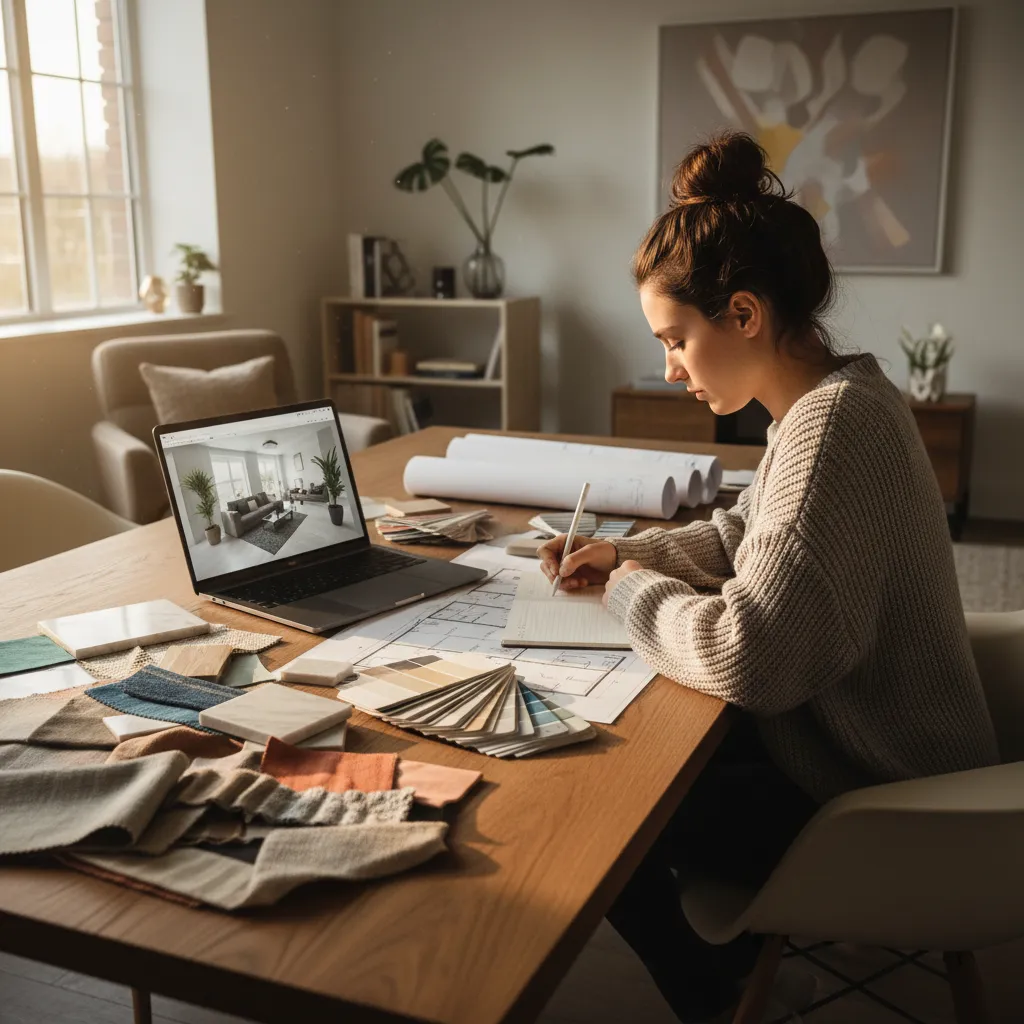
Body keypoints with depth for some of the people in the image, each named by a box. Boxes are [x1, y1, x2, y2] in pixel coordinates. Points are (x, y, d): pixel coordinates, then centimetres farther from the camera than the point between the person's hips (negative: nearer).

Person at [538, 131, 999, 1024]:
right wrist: (624, 554, 0)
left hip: (878, 813, -9)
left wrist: (631, 591, -17)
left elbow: (744, 657, -35)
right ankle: (737, 941, 35)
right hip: (862, 749, 9)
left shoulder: (833, 427, -30)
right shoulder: (835, 399, 2)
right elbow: (741, 537, 15)